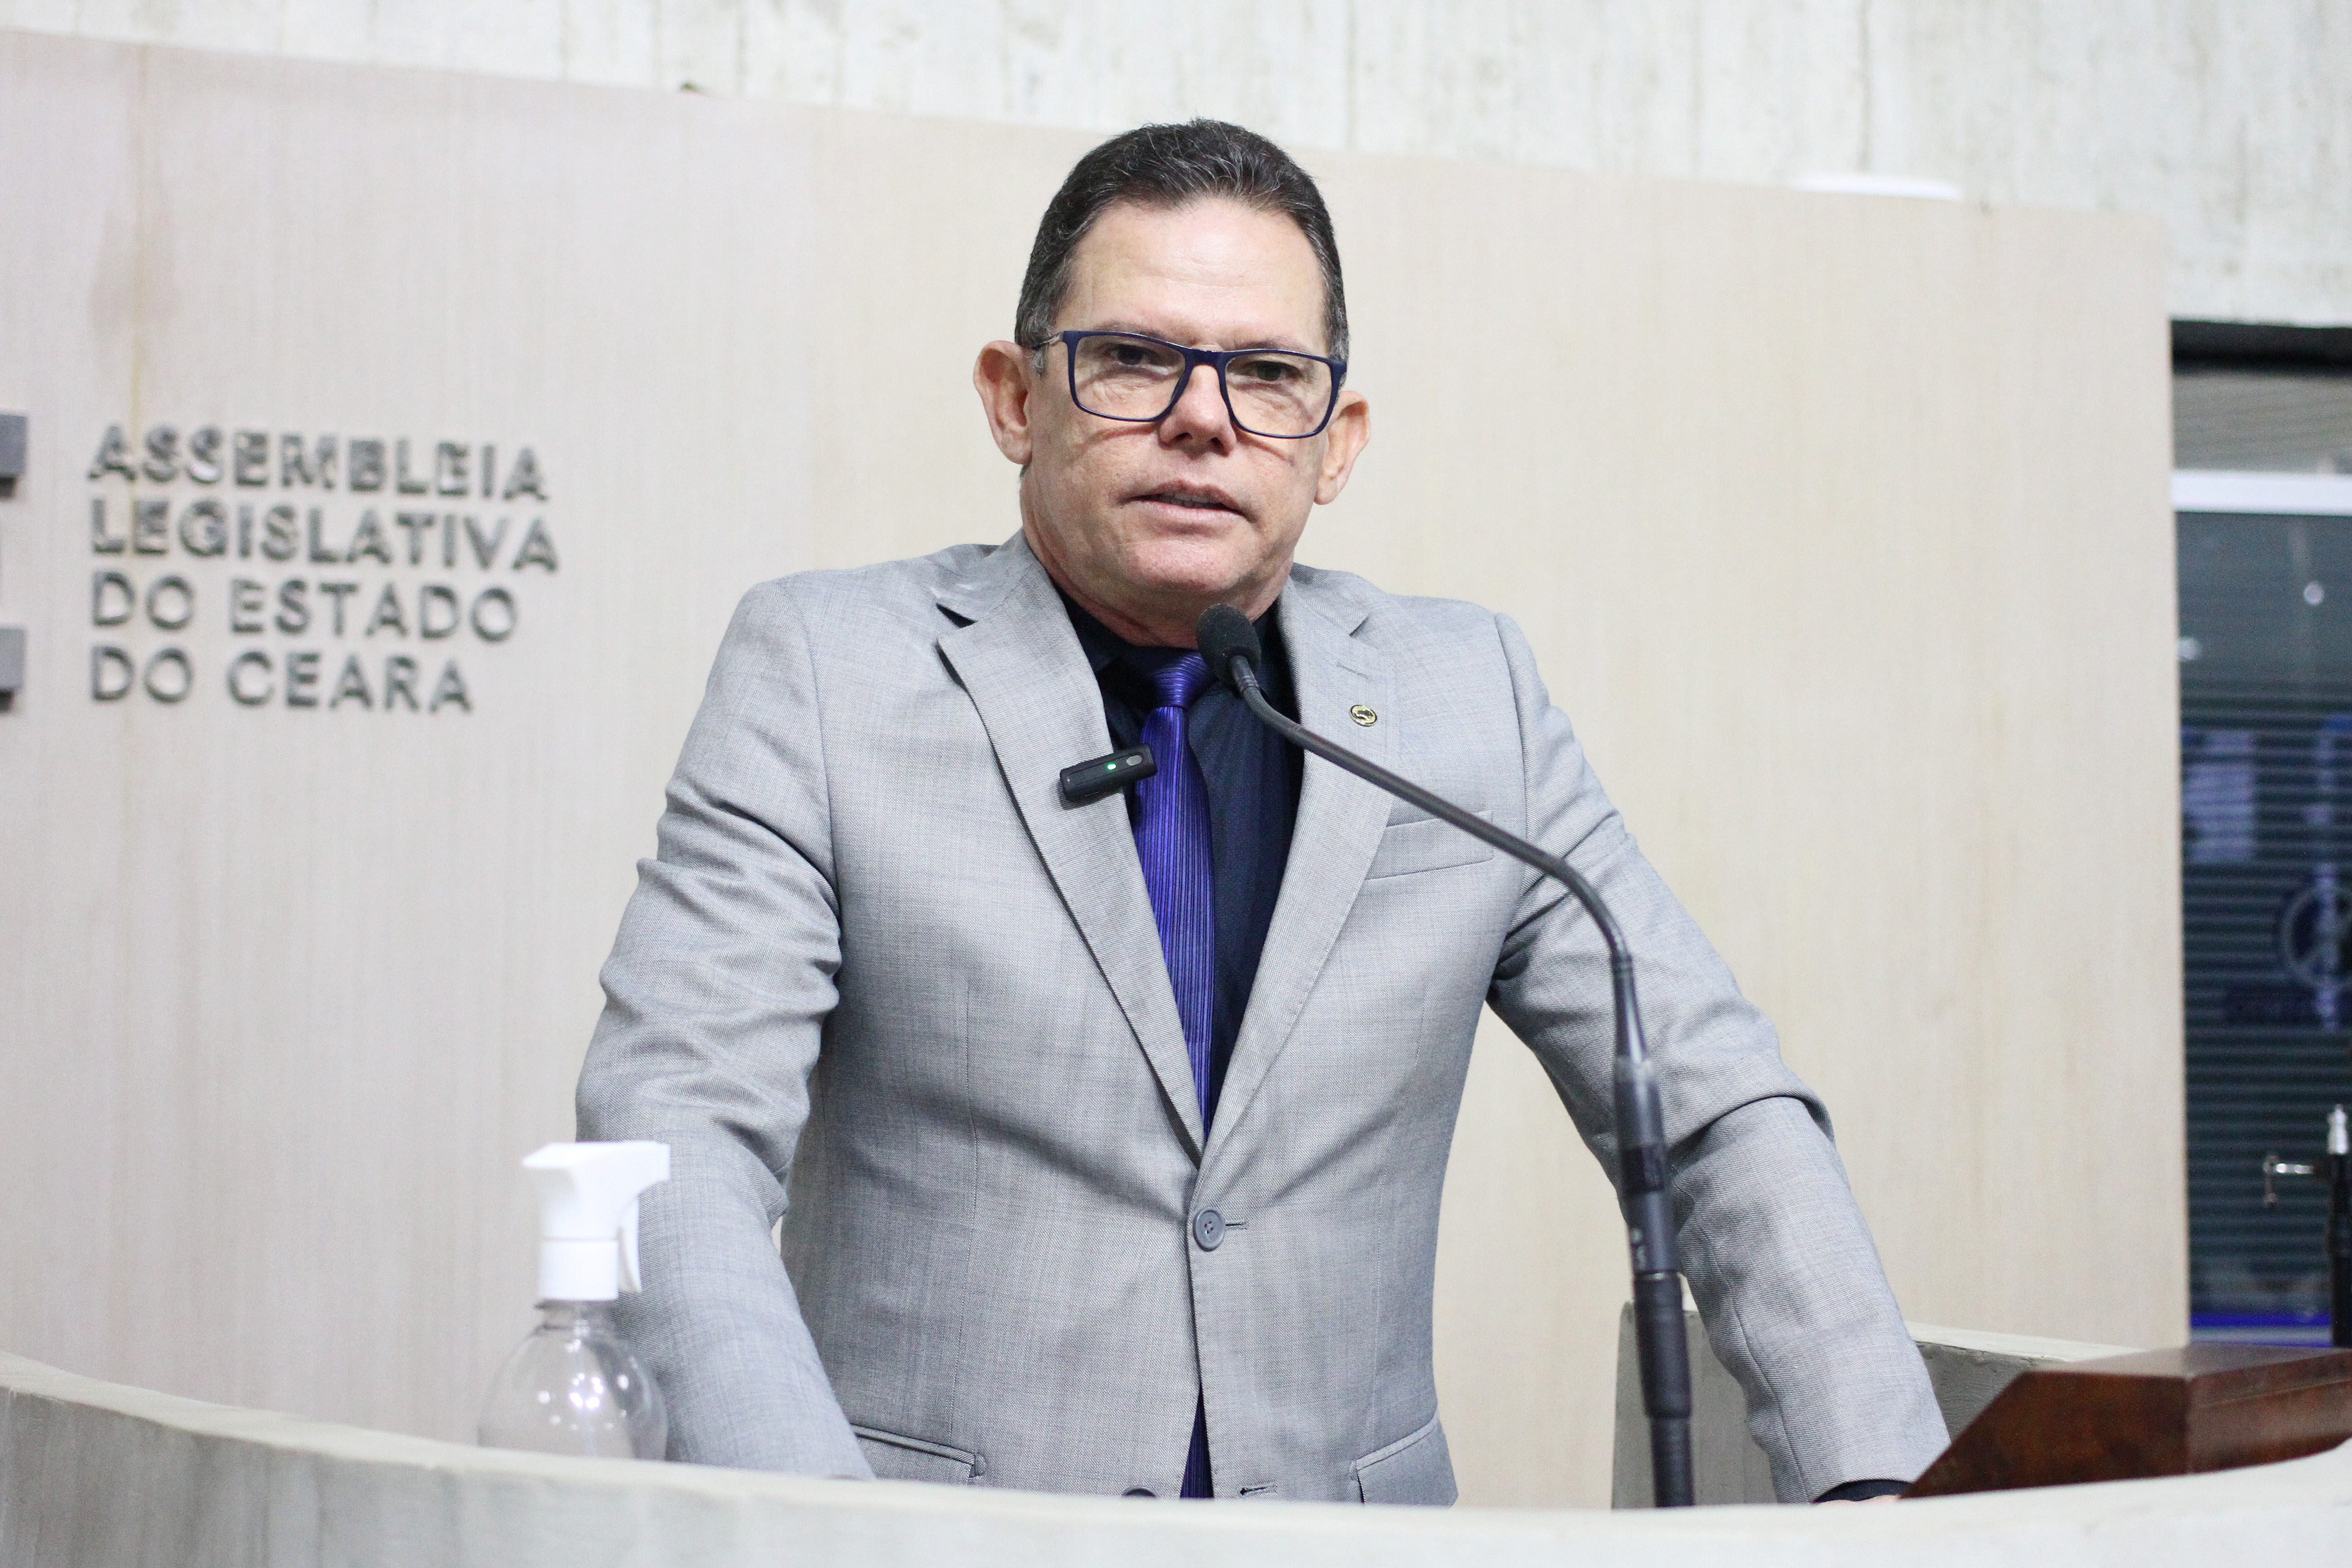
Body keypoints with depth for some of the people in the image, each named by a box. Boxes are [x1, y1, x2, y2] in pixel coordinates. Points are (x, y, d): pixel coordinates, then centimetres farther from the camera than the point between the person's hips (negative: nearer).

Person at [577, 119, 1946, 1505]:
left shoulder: (1473, 697, 9)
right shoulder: (818, 670, 0)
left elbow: (1719, 1117, 11)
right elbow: (676, 1130, -8)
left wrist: (1880, 1497, -2)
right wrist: (807, 1531, -23)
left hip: (1348, 1524, 3)